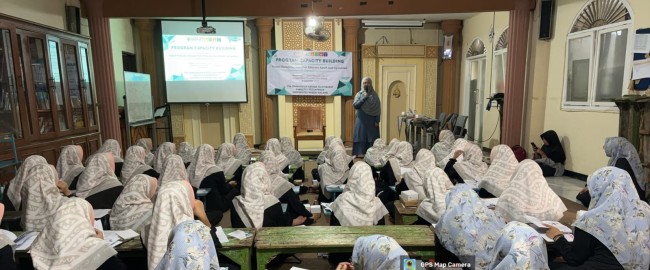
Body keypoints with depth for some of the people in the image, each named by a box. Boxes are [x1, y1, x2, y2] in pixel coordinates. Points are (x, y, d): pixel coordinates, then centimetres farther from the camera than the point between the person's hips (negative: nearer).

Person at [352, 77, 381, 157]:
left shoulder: (374, 95, 6)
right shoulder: (359, 94, 7)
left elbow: (378, 109, 2)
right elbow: (355, 105, -8)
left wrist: (377, 121, -7)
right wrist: (364, 97, -13)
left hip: (372, 120, 0)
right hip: (361, 120, 0)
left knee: (372, 137, -1)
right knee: (361, 136, -3)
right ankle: (360, 153, -1)